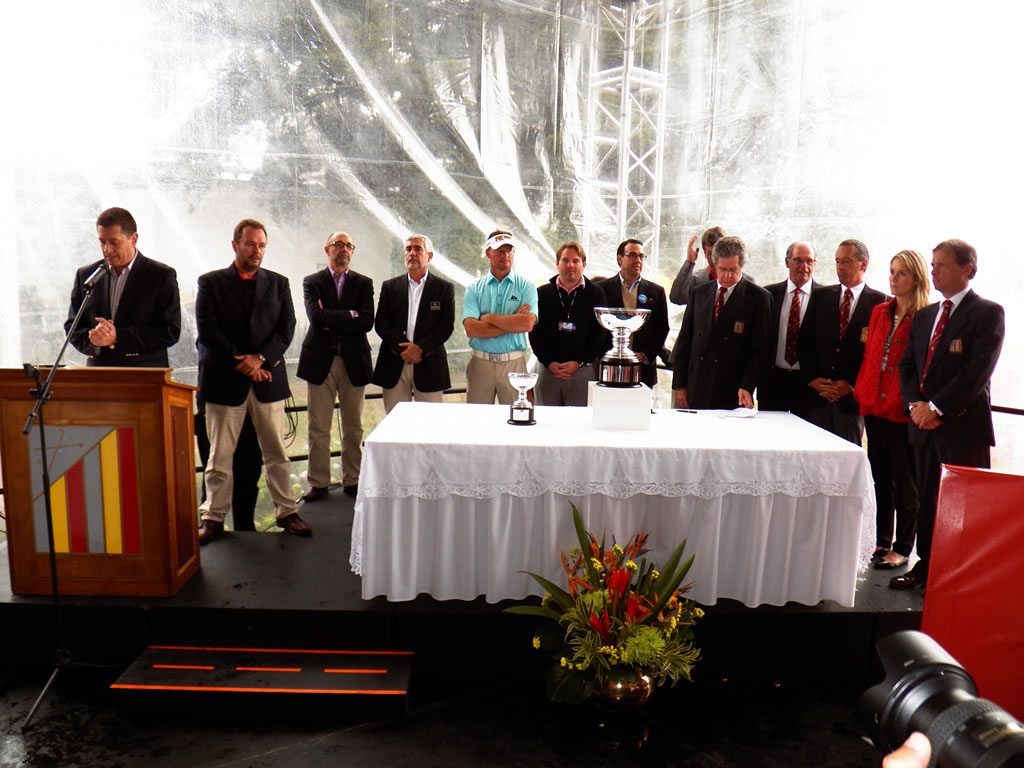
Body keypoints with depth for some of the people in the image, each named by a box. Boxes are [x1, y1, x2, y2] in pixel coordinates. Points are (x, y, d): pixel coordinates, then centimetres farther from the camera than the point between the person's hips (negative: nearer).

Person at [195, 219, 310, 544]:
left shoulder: (278, 283, 9)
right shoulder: (211, 282, 2)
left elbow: (286, 328, 1)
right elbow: (207, 330, -5)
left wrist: (259, 358, -13)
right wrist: (241, 361, -12)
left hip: (267, 378, 2)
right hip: (225, 380, -2)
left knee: (276, 452, 8)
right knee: (220, 456, 5)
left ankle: (286, 511, 18)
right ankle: (213, 518, 17)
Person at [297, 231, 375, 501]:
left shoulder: (364, 283, 7)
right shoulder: (312, 282, 4)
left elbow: (367, 322, -8)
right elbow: (316, 317, -13)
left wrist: (331, 321, -9)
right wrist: (349, 315, -9)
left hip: (354, 361, 1)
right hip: (320, 361, -1)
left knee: (353, 428, 8)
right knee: (318, 428, 3)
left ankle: (352, 480, 19)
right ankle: (319, 483, 13)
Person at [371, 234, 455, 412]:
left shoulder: (444, 288, 6)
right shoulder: (390, 286, 11)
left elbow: (447, 326, -2)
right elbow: (380, 323, 3)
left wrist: (420, 348, -14)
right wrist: (403, 347, -11)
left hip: (429, 366, -1)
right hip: (394, 366, 2)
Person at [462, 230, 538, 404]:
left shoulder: (526, 287, 2)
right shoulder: (474, 289, 4)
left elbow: (528, 324, -14)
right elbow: (471, 329, -10)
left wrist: (489, 318, -9)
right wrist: (513, 323, -10)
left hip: (514, 363, -1)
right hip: (480, 362, 1)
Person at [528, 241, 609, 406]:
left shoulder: (595, 295, 6)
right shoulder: (542, 293, 10)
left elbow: (600, 334, 1)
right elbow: (535, 332, 6)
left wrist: (579, 363, -8)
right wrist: (549, 363, -6)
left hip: (583, 370, -1)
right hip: (548, 369, 2)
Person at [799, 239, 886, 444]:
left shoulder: (879, 302, 0)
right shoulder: (820, 296, 10)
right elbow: (804, 342, 9)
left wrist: (852, 385, -9)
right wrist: (812, 379, -3)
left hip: (853, 397, -3)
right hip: (816, 395, 3)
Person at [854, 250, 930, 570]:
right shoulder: (879, 312, 11)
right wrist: (862, 393, 6)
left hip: (903, 412, -6)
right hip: (875, 407, 6)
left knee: (905, 483, 6)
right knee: (881, 478, 15)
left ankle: (902, 548, 17)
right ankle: (882, 541, 27)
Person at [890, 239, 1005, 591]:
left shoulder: (988, 313, -5)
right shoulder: (924, 315, 16)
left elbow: (978, 372, -15)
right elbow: (907, 365, 13)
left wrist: (936, 407, -17)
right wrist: (916, 405, -4)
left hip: (963, 426, -6)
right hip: (924, 425, 6)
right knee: (927, 501, 13)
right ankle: (926, 567, 24)